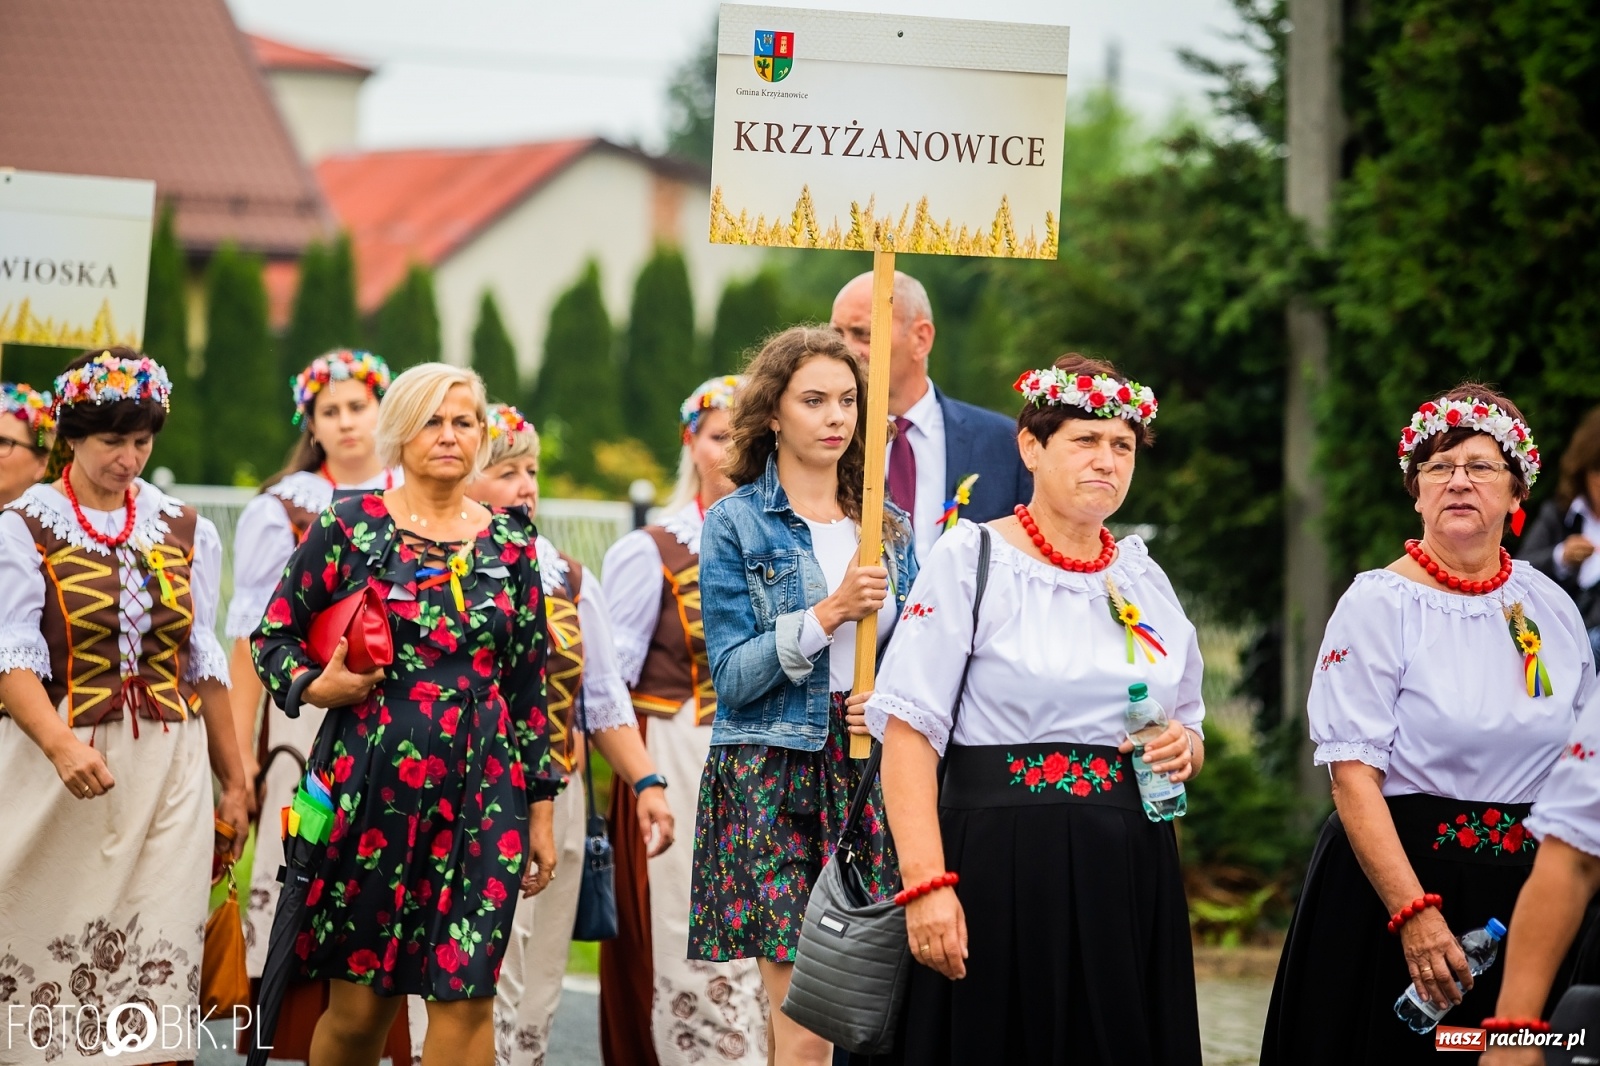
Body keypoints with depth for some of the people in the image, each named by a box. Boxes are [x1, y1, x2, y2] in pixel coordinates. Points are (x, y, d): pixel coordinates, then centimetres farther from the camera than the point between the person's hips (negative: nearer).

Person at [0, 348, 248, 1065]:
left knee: (156, 965, -6)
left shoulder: (185, 532, 12)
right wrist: (62, 747, -27)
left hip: (168, 775, 3)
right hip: (58, 765, -3)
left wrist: (234, 784, 15)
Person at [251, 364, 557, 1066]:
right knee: (359, 1004, 0)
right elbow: (273, 636, 7)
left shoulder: (511, 545, 10)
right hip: (372, 786, -2)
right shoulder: (350, 527, 3)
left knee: (465, 998, -7)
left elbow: (529, 684, 12)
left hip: (481, 795, 2)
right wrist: (317, 687, -13)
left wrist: (540, 811, 10)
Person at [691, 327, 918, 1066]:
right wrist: (830, 612, -16)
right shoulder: (735, 524, 0)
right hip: (773, 779, -4)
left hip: (871, 773, 4)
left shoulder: (887, 526, 13)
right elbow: (732, 678, -7)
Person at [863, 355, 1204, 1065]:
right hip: (999, 869, -5)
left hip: (1130, 876, 5)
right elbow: (909, 732, -10)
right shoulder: (972, 559, -2)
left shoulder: (1145, 579, 14)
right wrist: (925, 884, -20)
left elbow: (1189, 735, 25)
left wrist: (1184, 750, 0)